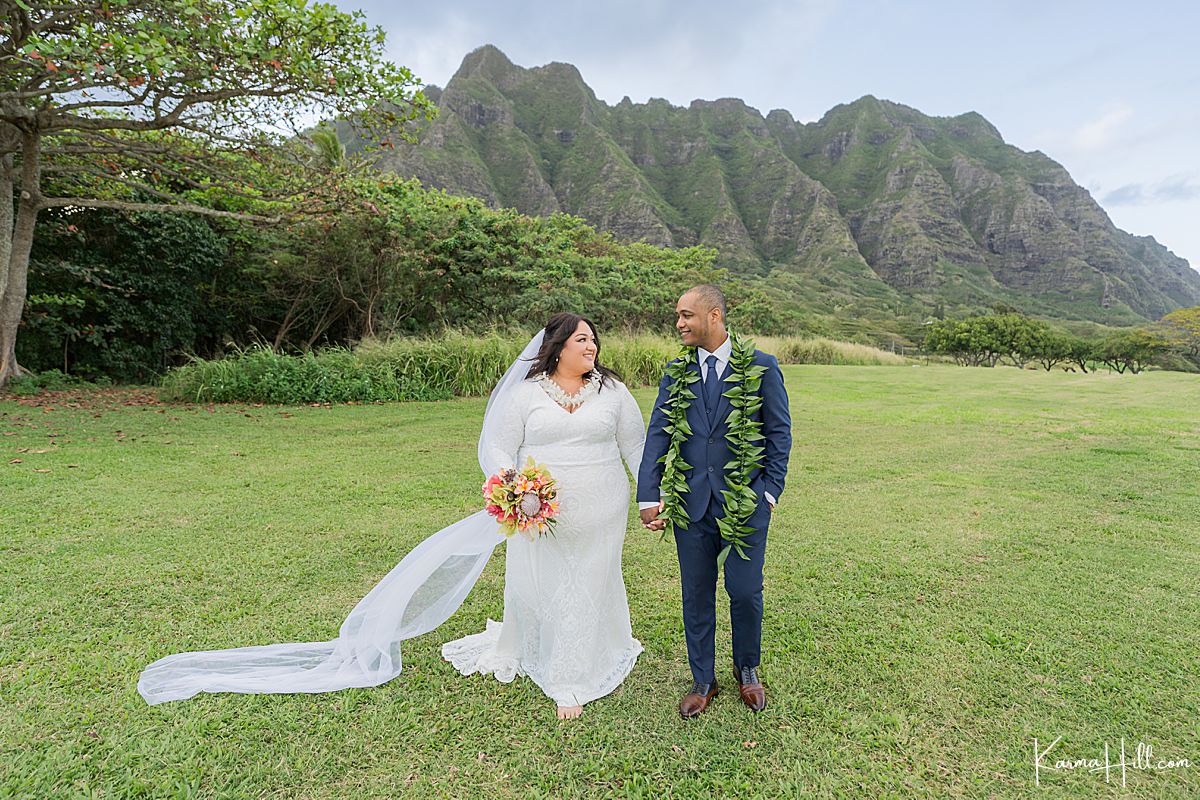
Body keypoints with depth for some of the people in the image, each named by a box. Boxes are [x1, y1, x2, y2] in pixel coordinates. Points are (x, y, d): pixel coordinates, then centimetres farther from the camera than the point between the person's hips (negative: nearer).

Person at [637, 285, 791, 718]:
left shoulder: (761, 367, -2)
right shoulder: (677, 371, 5)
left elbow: (779, 433, 2)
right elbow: (658, 434, -1)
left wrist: (770, 491, -4)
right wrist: (649, 496, -9)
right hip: (691, 502, 2)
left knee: (745, 592, 6)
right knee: (696, 595, 12)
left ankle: (747, 671, 36)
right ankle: (703, 681, 33)